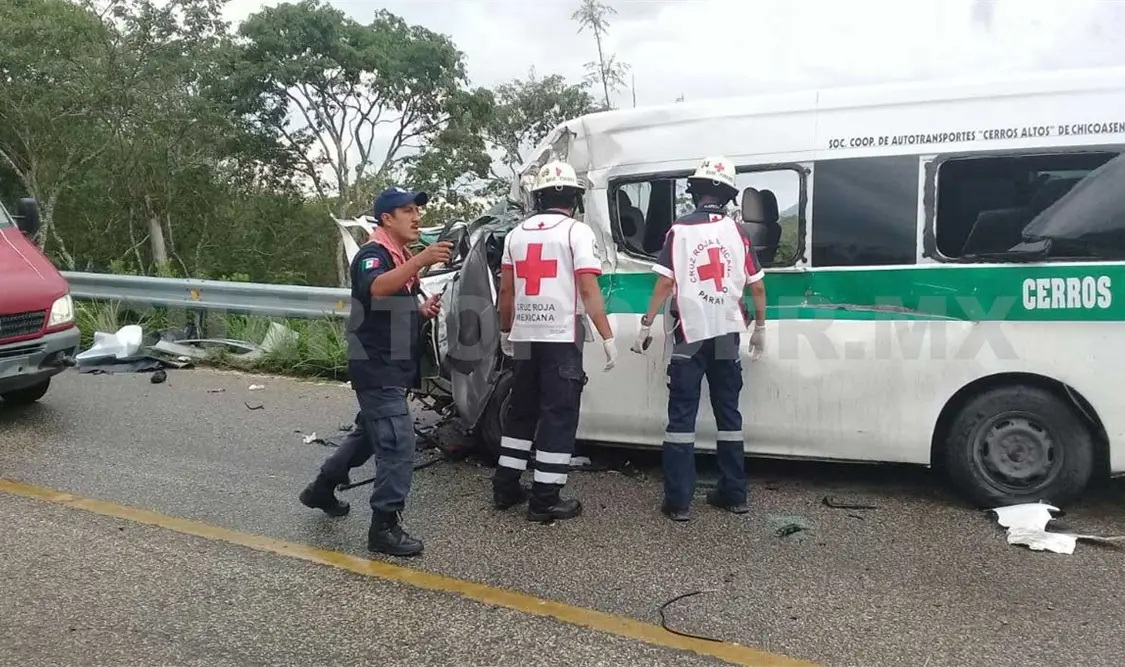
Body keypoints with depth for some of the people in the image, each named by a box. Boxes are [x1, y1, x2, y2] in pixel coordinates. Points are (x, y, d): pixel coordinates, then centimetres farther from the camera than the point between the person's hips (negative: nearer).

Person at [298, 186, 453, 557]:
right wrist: (422, 260, -51)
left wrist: (423, 310, 4)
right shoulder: (373, 254, -14)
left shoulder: (403, 260, 15)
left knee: (370, 433, 22)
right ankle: (385, 527, -4)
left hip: (394, 368, 10)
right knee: (398, 443, -12)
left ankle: (322, 488, 40)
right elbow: (376, 288, -38)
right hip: (376, 368, -10)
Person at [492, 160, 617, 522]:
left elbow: (506, 291, 14)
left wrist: (506, 332, 25)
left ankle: (505, 488, 22)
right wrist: (608, 337, -11)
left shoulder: (517, 233, 11)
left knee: (521, 412, 16)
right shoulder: (577, 232, -6)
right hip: (561, 339, -6)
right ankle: (545, 499, 1)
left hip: (524, 338, 6)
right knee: (558, 416, 0)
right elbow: (589, 290, -13)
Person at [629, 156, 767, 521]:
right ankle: (734, 494, 20)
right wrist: (760, 328, 18)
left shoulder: (679, 230, -5)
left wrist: (646, 325, -4)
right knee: (728, 413, 13)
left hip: (690, 334, -3)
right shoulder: (737, 233, 4)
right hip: (727, 335, 3)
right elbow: (757, 286, 5)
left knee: (682, 415, 1)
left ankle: (678, 501, -1)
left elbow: (665, 283, -10)